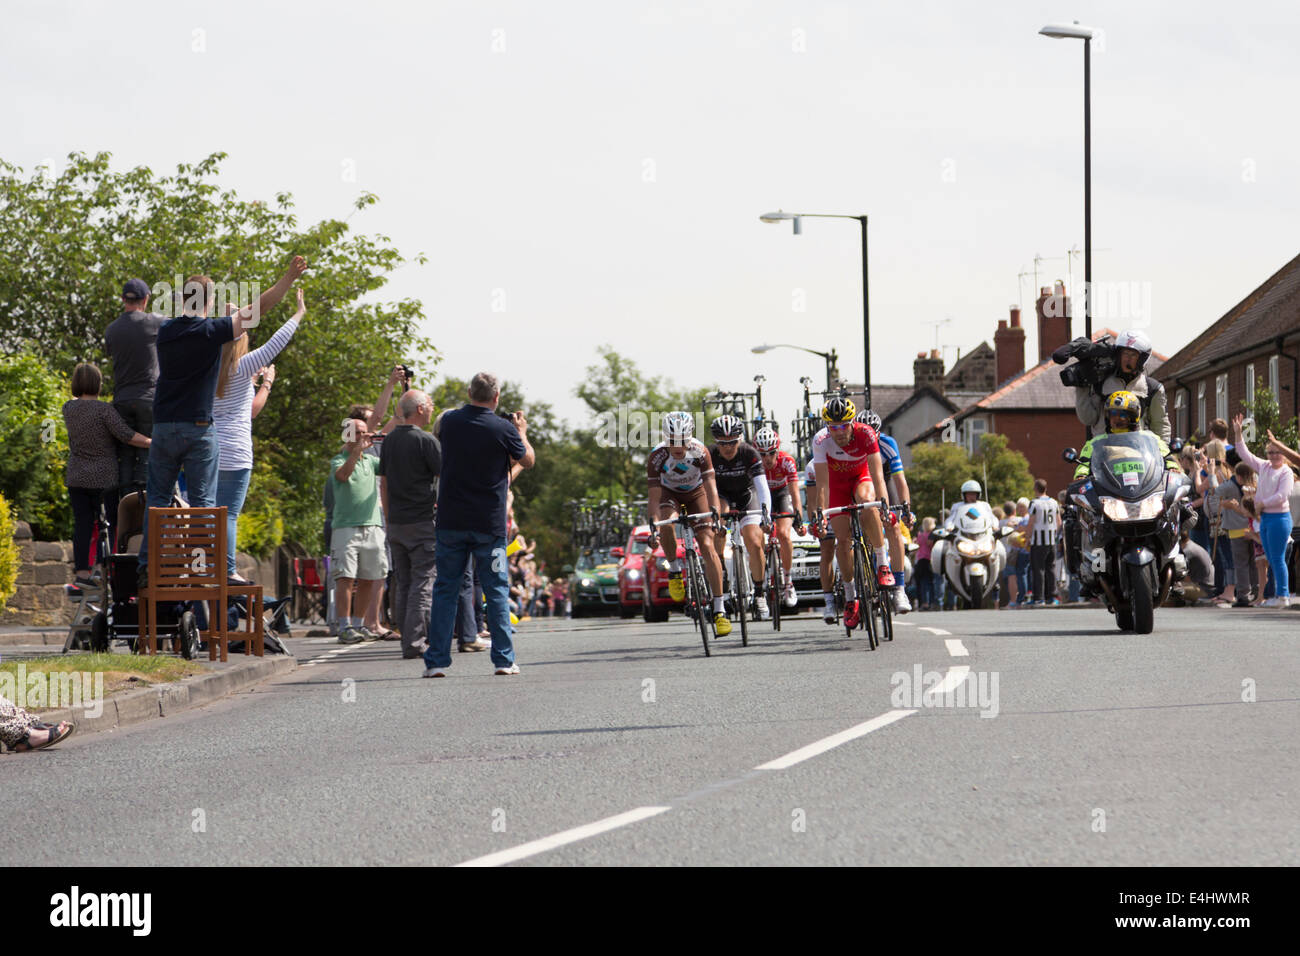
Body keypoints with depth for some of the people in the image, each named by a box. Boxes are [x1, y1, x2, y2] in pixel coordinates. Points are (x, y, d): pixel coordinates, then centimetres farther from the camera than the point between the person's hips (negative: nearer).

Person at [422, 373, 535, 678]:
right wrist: (522, 432, 24)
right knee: (497, 590, 7)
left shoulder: (450, 421, -2)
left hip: (451, 522, 2)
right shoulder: (503, 429, -10)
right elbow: (528, 460, 6)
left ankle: (437, 661, 2)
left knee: (445, 589, 6)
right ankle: (504, 660, 5)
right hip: (489, 525, -2)